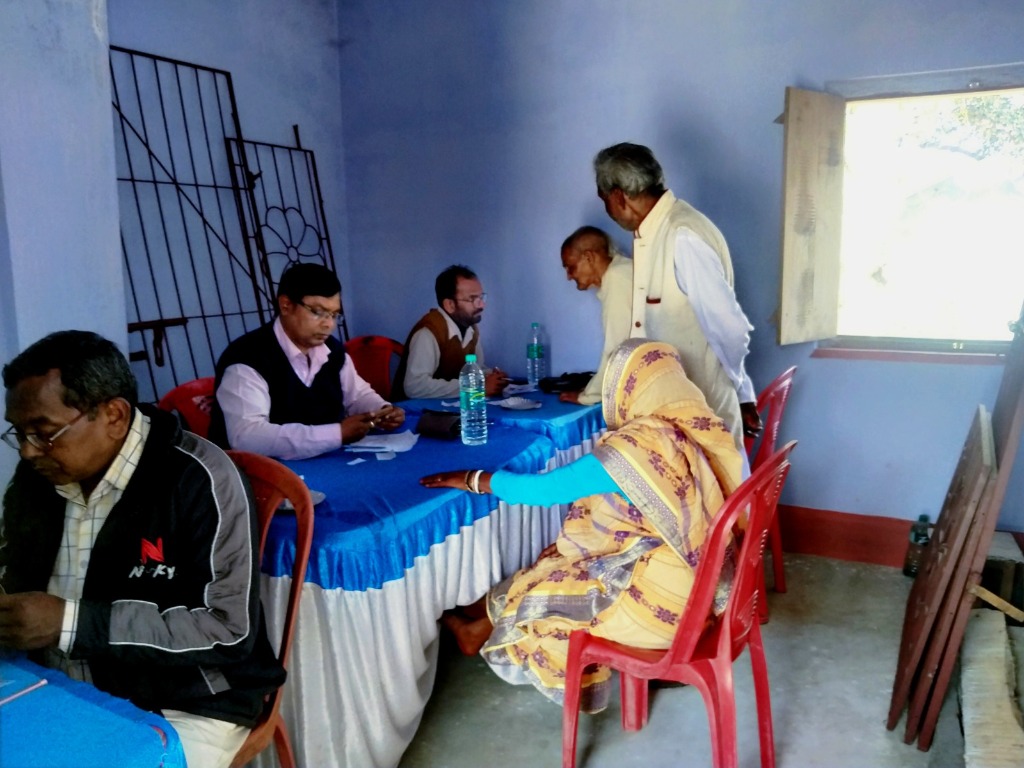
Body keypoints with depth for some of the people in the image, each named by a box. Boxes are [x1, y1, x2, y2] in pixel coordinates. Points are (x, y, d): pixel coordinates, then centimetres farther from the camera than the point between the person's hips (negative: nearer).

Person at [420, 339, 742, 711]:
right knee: (559, 561, 19)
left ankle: (485, 629, 41)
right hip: (707, 582, 8)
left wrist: (471, 479, -3)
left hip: (666, 600, -7)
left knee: (533, 591, 13)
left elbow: (542, 488, -18)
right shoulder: (710, 429, -3)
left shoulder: (636, 447, -25)